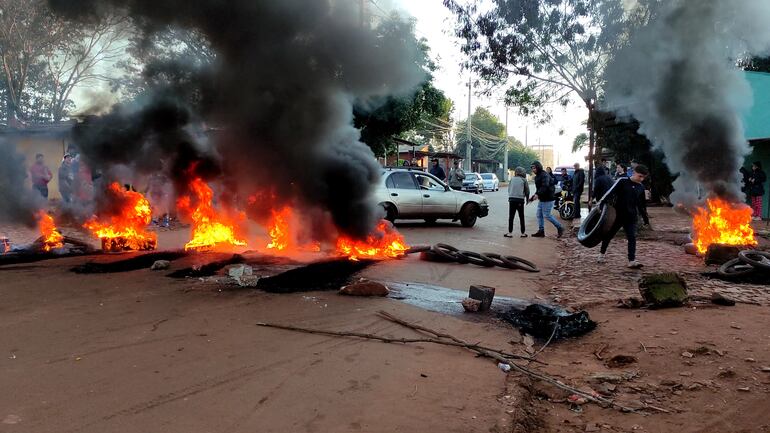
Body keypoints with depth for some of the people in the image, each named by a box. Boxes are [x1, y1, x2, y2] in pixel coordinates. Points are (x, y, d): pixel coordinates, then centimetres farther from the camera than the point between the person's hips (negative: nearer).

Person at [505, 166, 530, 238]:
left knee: (511, 217, 5)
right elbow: (527, 191, 5)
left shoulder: (512, 179, 5)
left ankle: (510, 233, 4)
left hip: (512, 199, 1)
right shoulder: (524, 180, 1)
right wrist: (527, 199, 20)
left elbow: (509, 189, 10)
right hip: (520, 200, -1)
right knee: (521, 217, 9)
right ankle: (523, 233, 13)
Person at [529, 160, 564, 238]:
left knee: (547, 215, -7)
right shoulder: (537, 176, 15)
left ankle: (559, 228, 6)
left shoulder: (544, 175, -16)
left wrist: (537, 194, -37)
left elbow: (545, 187, -29)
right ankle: (541, 231, 14)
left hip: (547, 199, -10)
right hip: (541, 199, 10)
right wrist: (533, 197, 14)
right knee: (539, 215, 8)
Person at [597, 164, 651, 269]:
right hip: (617, 215, -3)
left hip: (631, 218, 3)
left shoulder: (641, 188, 7)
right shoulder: (622, 182, -9)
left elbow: (642, 205, 17)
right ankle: (601, 254, 30)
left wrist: (646, 218, 18)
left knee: (632, 238, -7)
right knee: (609, 235, 12)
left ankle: (632, 261, -9)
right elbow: (610, 193, -15)